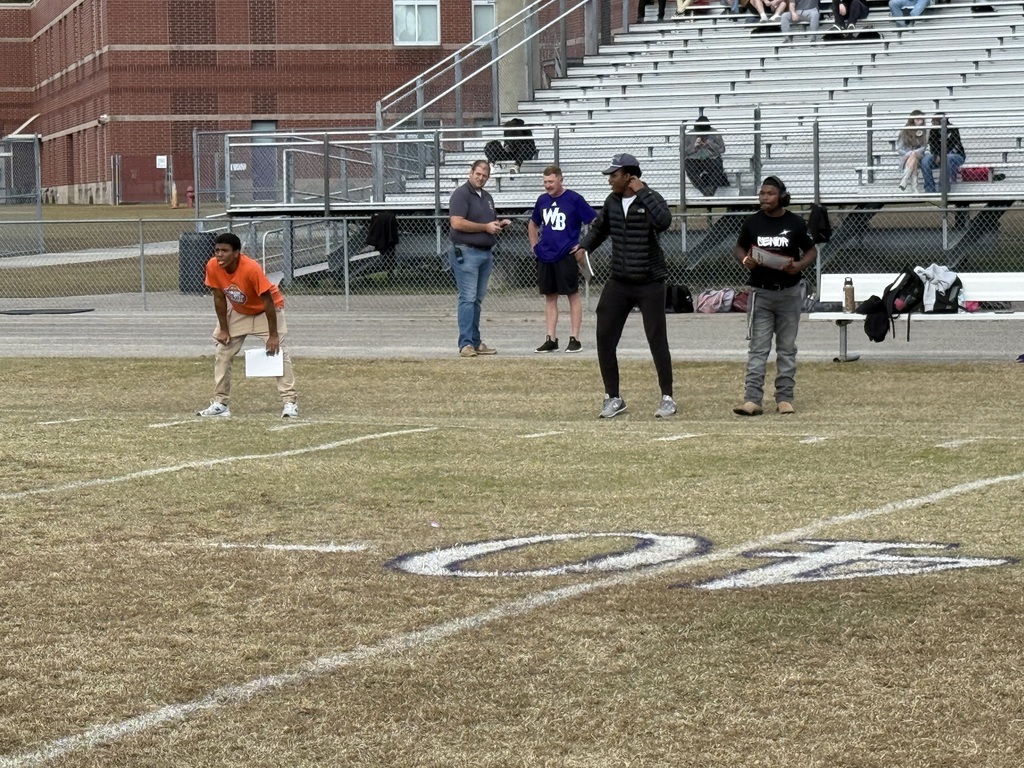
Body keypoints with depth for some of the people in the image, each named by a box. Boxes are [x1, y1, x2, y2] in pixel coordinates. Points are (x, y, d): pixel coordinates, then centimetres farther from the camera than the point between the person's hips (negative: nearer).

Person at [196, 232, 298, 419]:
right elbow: (219, 298, -9)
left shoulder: (252, 269, -36)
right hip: (238, 311, 5)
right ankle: (220, 403, 10)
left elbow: (268, 302, -30)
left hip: (266, 310, -5)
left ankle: (290, 402, -13)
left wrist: (273, 335, -28)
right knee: (221, 353, 2)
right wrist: (223, 329, -8)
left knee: (277, 351, -15)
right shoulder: (213, 267, -22)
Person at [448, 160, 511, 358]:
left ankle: (476, 342, 13)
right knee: (467, 298, -9)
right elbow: (457, 223, -19)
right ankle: (466, 343, -9)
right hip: (466, 252, -8)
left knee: (477, 298, 10)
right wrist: (485, 227, -15)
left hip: (486, 252, 8)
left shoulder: (487, 197, 19)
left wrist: (500, 225, 6)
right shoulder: (461, 194, -8)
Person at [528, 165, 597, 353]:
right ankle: (551, 339, 11)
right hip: (545, 256, 6)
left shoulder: (574, 199, -7)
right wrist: (534, 245, 17)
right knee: (549, 297, 8)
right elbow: (533, 224, 27)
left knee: (573, 295, 0)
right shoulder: (542, 200, 10)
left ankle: (574, 339, 2)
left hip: (567, 255, -6)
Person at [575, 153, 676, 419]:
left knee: (657, 340, -3)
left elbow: (663, 221, -33)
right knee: (605, 338, 1)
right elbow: (599, 227, 24)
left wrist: (642, 192, -27)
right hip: (619, 282, 6)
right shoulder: (612, 202, 6)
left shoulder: (650, 199, -11)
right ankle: (613, 398, 13)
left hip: (650, 283, -6)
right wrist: (585, 246, 8)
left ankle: (667, 398, 9)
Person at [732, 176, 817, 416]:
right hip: (760, 293, 0)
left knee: (787, 348, 8)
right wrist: (744, 259, -10)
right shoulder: (752, 222, 1)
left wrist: (799, 265, -15)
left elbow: (811, 251, 5)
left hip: (789, 293, 0)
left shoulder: (795, 223, -3)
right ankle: (752, 400, -9)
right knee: (758, 348, -4)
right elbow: (739, 248, 12)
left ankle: (785, 398, 14)